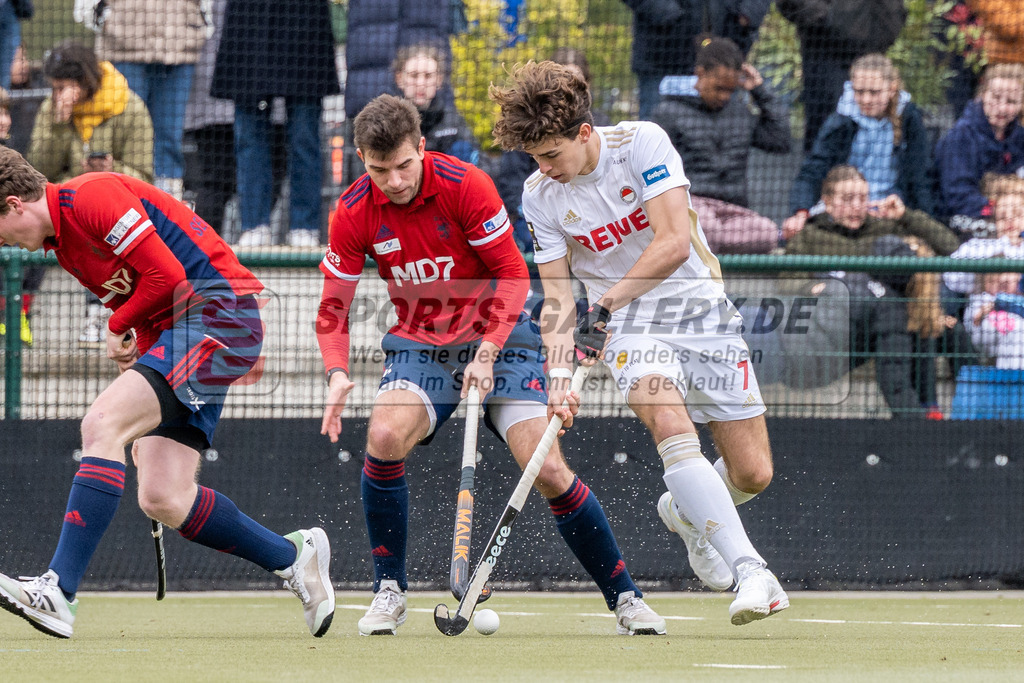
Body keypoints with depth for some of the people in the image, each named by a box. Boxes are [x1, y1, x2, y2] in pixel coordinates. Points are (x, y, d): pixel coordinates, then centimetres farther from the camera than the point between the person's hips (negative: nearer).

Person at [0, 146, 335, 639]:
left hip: (221, 314, -10)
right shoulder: (59, 240, 17)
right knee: (164, 501, 0)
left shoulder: (91, 197, -14)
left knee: (101, 423, -23)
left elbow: (166, 274, -18)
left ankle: (58, 592, -30)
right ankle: (292, 557, 18)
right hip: (169, 333, 10)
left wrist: (118, 326, -5)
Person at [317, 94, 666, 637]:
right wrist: (337, 374, -22)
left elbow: (512, 275, -11)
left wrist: (486, 352, -22)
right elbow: (333, 308, -3)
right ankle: (389, 591, -10)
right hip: (418, 344, 2)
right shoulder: (353, 214, -9)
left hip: (497, 335, -2)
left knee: (547, 469, -14)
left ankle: (625, 598, 2)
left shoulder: (466, 185, -17)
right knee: (385, 436, -28)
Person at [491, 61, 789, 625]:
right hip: (628, 327, 0)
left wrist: (605, 303, -28)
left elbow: (674, 243, -22)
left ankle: (685, 511, 35)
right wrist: (559, 372, -16)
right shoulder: (540, 195, -5)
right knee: (668, 420, -32)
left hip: (701, 308, 0)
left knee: (753, 474, -2)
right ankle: (750, 572, -40)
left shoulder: (642, 142, -15)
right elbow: (557, 294, -1)